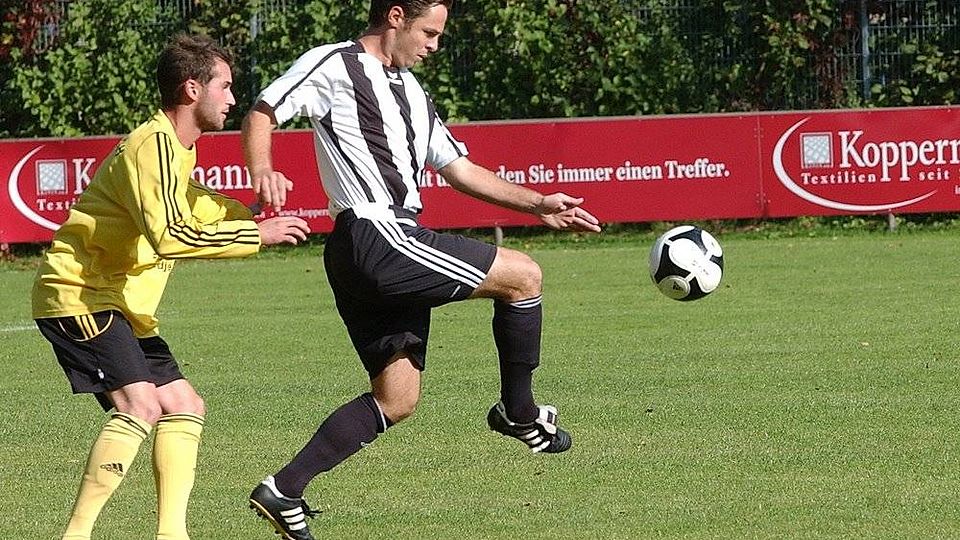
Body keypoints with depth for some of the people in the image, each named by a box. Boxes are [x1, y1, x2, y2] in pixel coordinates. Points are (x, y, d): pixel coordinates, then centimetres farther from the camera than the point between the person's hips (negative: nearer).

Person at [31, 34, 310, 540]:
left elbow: (194, 207, 35)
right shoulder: (154, 145, -17)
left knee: (184, 408, 7)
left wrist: (248, 214, 15)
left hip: (119, 305, 11)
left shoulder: (174, 148, 16)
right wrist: (255, 234, -24)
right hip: (78, 294, -11)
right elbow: (170, 236, -30)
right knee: (140, 404, -24)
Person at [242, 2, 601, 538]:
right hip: (374, 237, -10)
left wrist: (539, 204, 22)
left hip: (395, 247, 10)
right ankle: (519, 411, 11)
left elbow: (457, 168, 29)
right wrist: (263, 172, -28)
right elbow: (261, 114, -7)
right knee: (523, 275, -4)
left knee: (397, 399, 9)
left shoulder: (410, 91, 25)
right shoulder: (335, 66, -1)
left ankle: (284, 491, 8)